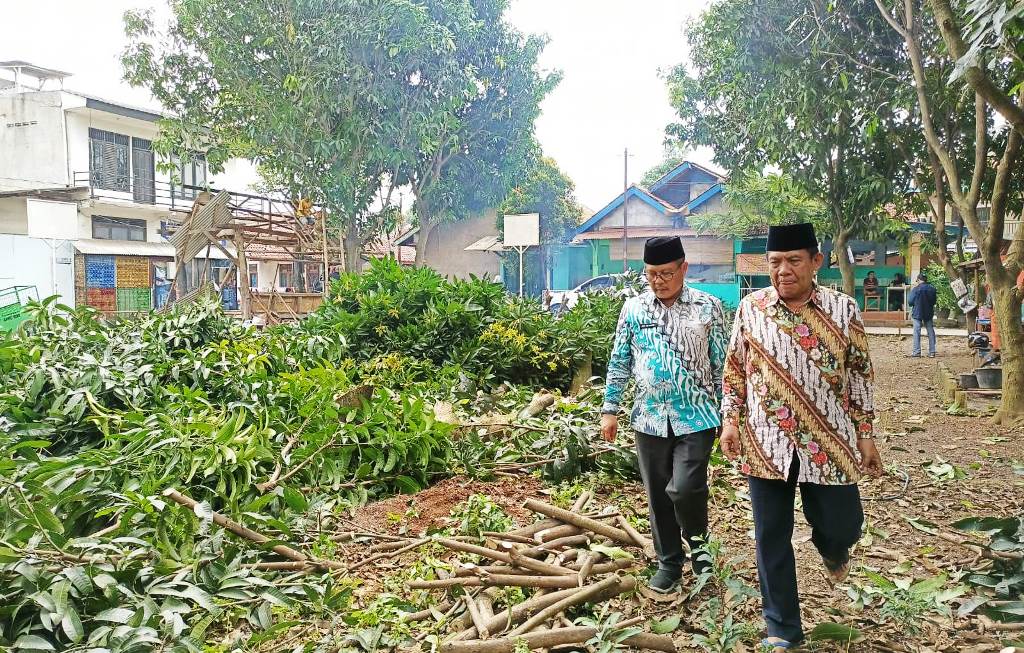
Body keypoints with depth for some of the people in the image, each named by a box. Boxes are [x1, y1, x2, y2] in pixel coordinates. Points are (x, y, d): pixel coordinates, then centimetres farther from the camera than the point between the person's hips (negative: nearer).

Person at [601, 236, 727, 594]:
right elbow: (619, 362, 8)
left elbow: (722, 364, 1)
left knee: (684, 489, -13)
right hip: (649, 418, 3)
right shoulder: (633, 308, 3)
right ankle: (669, 562, 28)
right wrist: (610, 409, 5)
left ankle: (699, 543, 18)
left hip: (696, 417, -3)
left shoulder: (707, 307, -3)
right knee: (658, 495, 10)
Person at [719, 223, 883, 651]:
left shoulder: (843, 309, -2)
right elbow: (734, 368, 7)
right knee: (771, 537, 6)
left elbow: (858, 373, 4)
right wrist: (729, 419, 0)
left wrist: (865, 434, 3)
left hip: (828, 442, 0)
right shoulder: (750, 307, -1)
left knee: (842, 525, 5)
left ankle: (831, 548, 45)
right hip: (766, 443, 1)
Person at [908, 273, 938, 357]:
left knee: (917, 332, -1)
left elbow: (910, 302, -10)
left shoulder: (916, 289, -15)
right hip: (929, 313, 4)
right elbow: (934, 301, 10)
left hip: (917, 313, -4)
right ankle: (932, 352, 10)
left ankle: (916, 352, -3)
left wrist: (911, 291, 3)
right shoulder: (932, 288, 1)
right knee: (930, 332, 9)